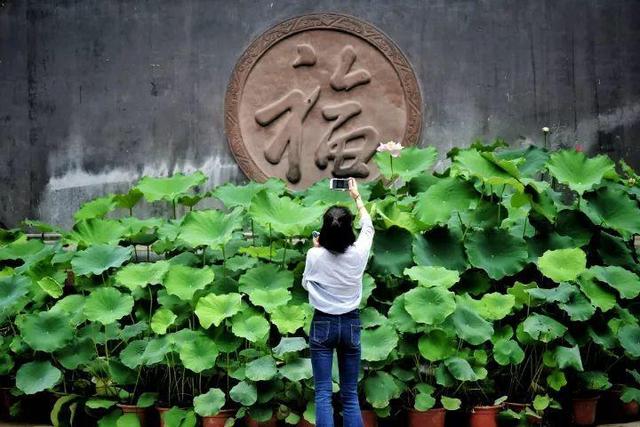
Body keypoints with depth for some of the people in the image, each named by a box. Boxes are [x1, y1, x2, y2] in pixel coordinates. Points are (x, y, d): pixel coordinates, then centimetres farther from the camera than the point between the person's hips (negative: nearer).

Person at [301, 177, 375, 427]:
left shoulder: (315, 255, -14)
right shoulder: (359, 252, -9)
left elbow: (306, 284, 6)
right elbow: (368, 226, 13)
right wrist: (357, 197, 26)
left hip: (323, 324, -2)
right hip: (351, 323, 2)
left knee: (323, 394, -2)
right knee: (350, 395, 8)